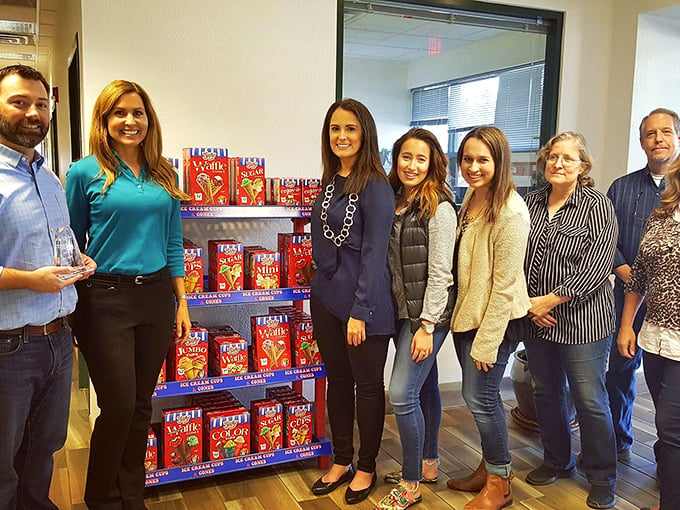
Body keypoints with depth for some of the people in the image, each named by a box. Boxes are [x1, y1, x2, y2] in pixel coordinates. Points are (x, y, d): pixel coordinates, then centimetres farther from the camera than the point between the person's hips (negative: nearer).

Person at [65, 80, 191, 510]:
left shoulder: (164, 175, 8)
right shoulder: (85, 173, -3)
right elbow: (72, 246, 1)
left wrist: (182, 302, 9)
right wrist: (73, 310, -2)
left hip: (156, 297, 4)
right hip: (106, 300, -4)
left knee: (141, 405, 12)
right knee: (119, 406, -1)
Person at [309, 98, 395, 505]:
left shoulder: (376, 187, -14)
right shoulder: (331, 181, 9)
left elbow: (374, 253, -17)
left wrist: (360, 311, -18)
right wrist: (325, 286, 12)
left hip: (364, 301, -7)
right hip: (326, 296, 7)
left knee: (367, 384, 9)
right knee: (337, 380, 17)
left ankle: (367, 468, 27)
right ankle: (341, 461, 33)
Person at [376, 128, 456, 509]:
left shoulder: (439, 209, -14)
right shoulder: (396, 203, 9)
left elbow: (440, 273, -16)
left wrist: (427, 326, -17)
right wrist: (413, 321, 11)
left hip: (428, 315, -7)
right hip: (403, 311, 8)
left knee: (403, 394, -7)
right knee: (425, 387, 18)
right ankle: (428, 464, 33)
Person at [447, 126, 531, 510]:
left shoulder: (511, 212, -19)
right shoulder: (471, 197, 8)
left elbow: (504, 285, -19)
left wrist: (487, 342, -17)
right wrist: (465, 321, 12)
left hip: (495, 319, -8)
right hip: (466, 313, 8)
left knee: (480, 397, 0)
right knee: (483, 396, 17)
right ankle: (491, 466, 34)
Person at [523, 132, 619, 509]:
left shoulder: (597, 206, -8)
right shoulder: (531, 202, 5)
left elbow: (596, 267, -16)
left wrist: (549, 301, -16)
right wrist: (526, 302, -6)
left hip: (583, 321, -5)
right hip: (536, 319, 5)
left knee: (590, 401, 4)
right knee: (546, 393, 16)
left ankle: (602, 479, 24)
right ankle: (557, 461, 37)